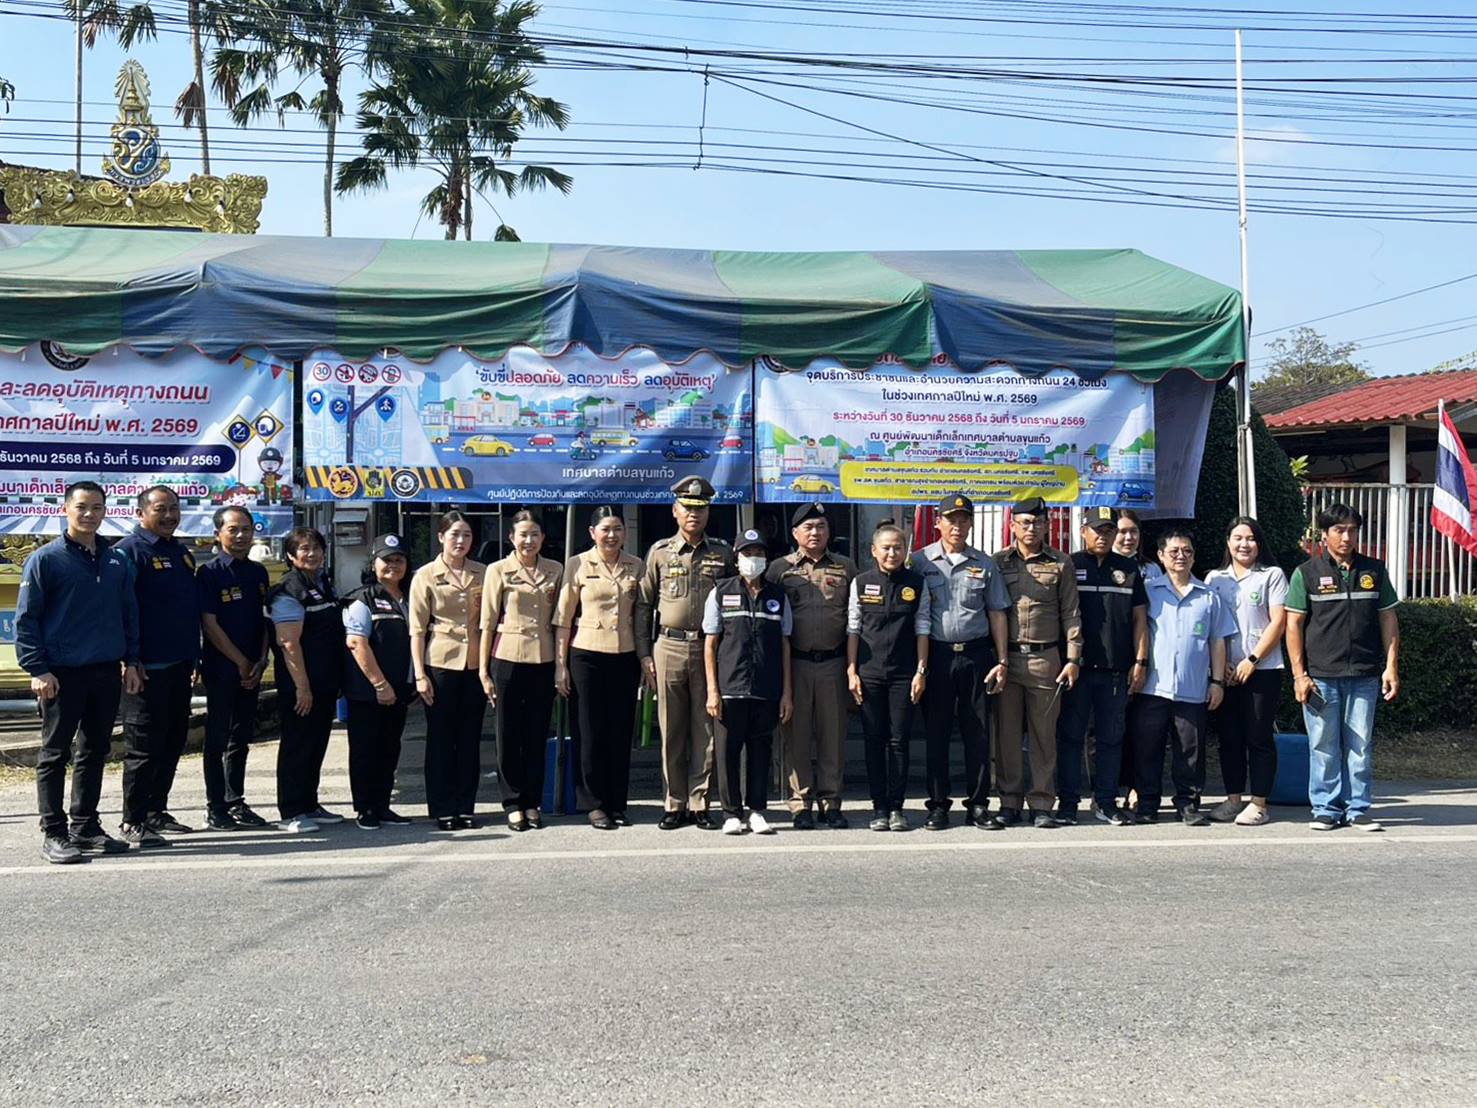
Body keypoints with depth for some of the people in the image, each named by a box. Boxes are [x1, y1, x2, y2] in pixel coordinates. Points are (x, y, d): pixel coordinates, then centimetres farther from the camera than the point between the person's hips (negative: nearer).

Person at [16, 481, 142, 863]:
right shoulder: (45, 559, -5)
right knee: (55, 754, 2)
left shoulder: (117, 561, 10)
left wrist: (131, 661, 10)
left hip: (107, 673, 5)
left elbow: (129, 614, 16)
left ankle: (85, 825, 22)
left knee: (95, 751, 12)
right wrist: (37, 670, -12)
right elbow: (26, 618, -5)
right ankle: (54, 833, 7)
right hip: (63, 674, -5)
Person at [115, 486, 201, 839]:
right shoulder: (128, 551, -8)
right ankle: (135, 820, 6)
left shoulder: (182, 553, 17)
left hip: (179, 665, 8)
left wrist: (195, 657, 20)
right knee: (144, 746, -2)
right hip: (146, 667, -8)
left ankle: (156, 810, 23)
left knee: (173, 741, 13)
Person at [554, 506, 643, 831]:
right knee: (589, 733, 1)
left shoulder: (636, 566, 8)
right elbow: (563, 618, 0)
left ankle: (617, 803, 15)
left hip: (625, 657, 3)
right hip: (587, 657, -3)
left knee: (621, 732, 6)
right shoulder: (578, 565, 0)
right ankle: (594, 804, 9)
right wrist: (560, 664, -4)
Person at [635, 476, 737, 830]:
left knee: (705, 731, 2)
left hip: (710, 648, 0)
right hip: (669, 647, 0)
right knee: (671, 731, 3)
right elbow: (643, 605, 8)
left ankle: (699, 804, 10)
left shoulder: (723, 553, 8)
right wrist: (644, 654, 2)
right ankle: (674, 805, 11)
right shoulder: (659, 552, 8)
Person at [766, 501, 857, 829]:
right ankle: (801, 805, 9)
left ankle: (831, 803, 14)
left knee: (833, 735, 5)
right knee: (795, 736, 1)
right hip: (794, 663, -1)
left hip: (834, 663, 1)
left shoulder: (846, 568, 11)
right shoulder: (779, 569, 6)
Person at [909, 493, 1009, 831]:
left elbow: (997, 613, 12)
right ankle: (938, 805, 11)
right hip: (936, 655, -1)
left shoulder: (984, 565, 10)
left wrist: (1001, 661, 5)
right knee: (935, 733, 3)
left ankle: (978, 804, 12)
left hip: (976, 655, 2)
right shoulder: (920, 561, 4)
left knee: (978, 733, 4)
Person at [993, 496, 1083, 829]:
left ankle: (1042, 804, 10)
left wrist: (1073, 658, 0)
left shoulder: (1061, 564, 8)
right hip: (1006, 657, 0)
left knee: (1044, 734, 4)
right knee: (1007, 734, 3)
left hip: (1046, 659, 0)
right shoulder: (997, 563, 7)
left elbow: (1071, 614, 7)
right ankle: (1009, 802, 12)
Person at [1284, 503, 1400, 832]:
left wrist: (1391, 668, 4)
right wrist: (1299, 674, -6)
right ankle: (1326, 809, 12)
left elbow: (1388, 620, 11)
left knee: (1360, 745, 6)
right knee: (1323, 746, 3)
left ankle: (1357, 808, 15)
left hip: (1364, 676, 2)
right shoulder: (1307, 573, 1)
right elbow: (1294, 624, 0)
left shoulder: (1374, 570, 9)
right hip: (1321, 676, -2)